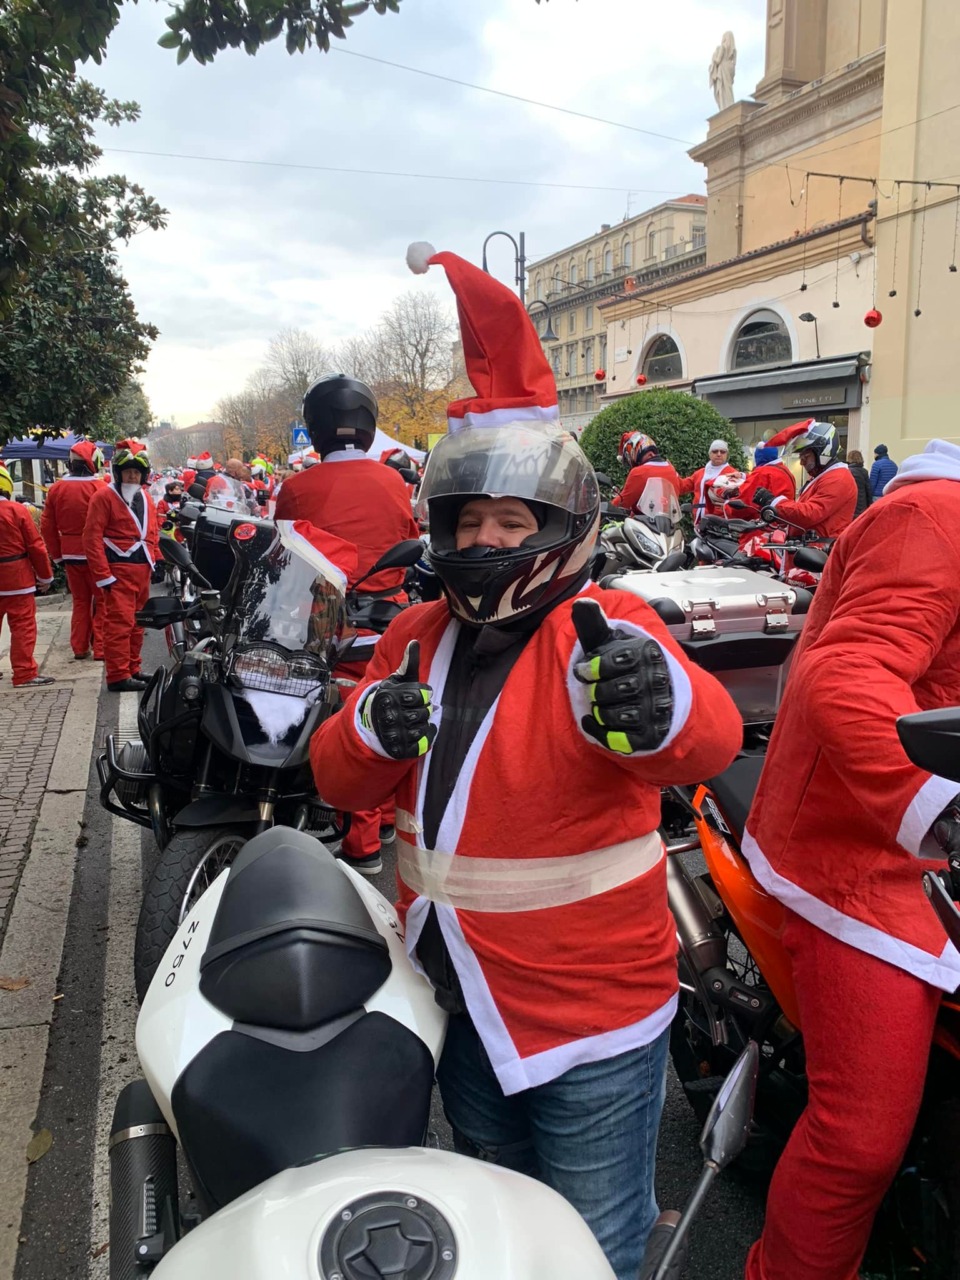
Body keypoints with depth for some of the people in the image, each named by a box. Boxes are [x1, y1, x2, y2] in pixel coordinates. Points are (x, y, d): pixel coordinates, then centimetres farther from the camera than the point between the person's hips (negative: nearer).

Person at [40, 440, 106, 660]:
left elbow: (47, 526, 6)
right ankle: (100, 648, 3)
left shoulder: (57, 489, 2)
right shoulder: (99, 488, -13)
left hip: (70, 555, 5)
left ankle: (80, 647, 18)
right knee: (102, 601, 6)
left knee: (80, 601, 16)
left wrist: (57, 555, 15)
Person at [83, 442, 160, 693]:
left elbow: (153, 532, 24)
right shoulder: (105, 496, -7)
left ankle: (132, 669, 22)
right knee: (120, 622, -10)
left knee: (137, 623, 13)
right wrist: (103, 574, -16)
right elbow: (92, 538, -12)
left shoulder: (145, 497, 16)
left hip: (142, 569, 8)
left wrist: (157, 559, 11)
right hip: (119, 570, -8)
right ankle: (118, 676, -8)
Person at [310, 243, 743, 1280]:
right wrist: (374, 731, -25)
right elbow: (339, 781, -2)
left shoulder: (606, 631, -19)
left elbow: (709, 741, -38)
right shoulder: (418, 636, 0)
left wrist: (655, 705, -61)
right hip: (458, 1000, 6)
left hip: (591, 1017, -5)